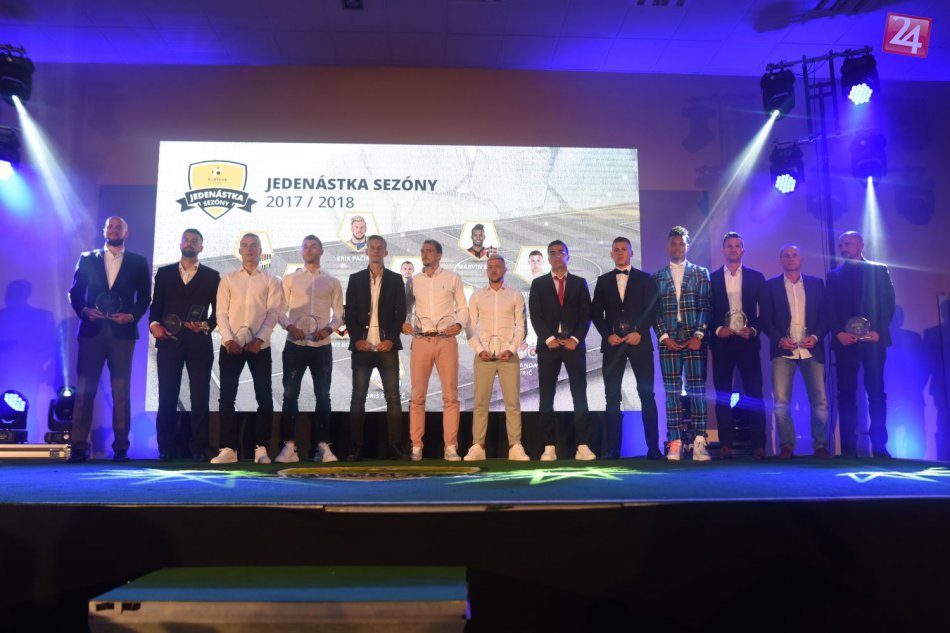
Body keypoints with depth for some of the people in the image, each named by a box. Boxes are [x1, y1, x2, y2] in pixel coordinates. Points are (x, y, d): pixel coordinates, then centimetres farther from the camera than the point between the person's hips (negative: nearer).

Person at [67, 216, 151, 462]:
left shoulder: (138, 262, 11)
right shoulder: (87, 259, 13)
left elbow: (145, 296, 8)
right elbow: (74, 292, 9)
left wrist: (132, 316, -8)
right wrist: (84, 310, -8)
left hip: (122, 332, -1)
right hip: (91, 330, 1)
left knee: (121, 392, 0)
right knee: (84, 390, -2)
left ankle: (120, 448, 4)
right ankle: (78, 447, 0)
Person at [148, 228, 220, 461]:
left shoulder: (212, 276, 10)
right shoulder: (164, 273, 14)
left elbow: (218, 310, 6)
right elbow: (156, 305, 10)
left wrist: (206, 326, -11)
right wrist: (154, 324, -8)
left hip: (199, 342, -1)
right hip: (169, 341, 1)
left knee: (200, 396, -1)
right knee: (167, 396, 2)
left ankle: (198, 448, 5)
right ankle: (165, 448, 8)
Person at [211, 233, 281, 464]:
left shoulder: (271, 281, 8)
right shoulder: (227, 279, 11)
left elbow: (273, 313, -2)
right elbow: (221, 312, 4)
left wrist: (259, 339, -15)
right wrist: (228, 339, -10)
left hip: (260, 346, -1)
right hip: (231, 345, 1)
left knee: (264, 398, -1)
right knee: (227, 398, -1)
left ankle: (261, 448, 6)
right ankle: (228, 448, 4)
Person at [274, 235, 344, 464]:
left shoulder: (332, 282, 9)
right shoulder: (289, 280, 8)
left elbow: (338, 314, 8)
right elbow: (280, 311, 5)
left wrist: (328, 329, -11)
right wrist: (290, 327, -14)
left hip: (322, 346, 1)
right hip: (295, 345, 0)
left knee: (323, 396, 3)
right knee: (290, 395, -2)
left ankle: (322, 445, 9)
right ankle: (289, 447, 1)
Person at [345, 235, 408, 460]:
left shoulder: (395, 279, 9)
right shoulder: (355, 279, 11)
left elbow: (400, 313, 4)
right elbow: (349, 312, 6)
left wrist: (391, 339, -8)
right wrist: (356, 339, -7)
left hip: (387, 347, 0)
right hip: (362, 347, 1)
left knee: (393, 397, -1)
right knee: (358, 397, 1)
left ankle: (396, 446, 3)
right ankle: (355, 447, 5)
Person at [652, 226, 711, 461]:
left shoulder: (700, 273, 10)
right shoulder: (657, 277, 11)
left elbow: (705, 307, 3)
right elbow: (655, 311, 6)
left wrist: (699, 335, -8)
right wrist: (664, 337, -5)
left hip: (695, 340, 0)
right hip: (668, 341, 1)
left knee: (697, 389, -3)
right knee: (672, 391, 0)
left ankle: (699, 442, -1)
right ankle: (675, 442, 1)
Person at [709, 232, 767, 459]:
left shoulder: (756, 277, 9)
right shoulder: (711, 278, 8)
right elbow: (706, 312, 6)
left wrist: (754, 330, -8)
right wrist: (717, 330, -9)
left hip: (748, 341, 0)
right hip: (722, 342, 0)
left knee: (754, 394, -3)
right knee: (722, 395, 1)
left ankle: (758, 445, 1)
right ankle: (726, 445, 4)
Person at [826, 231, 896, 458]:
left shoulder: (879, 270, 13)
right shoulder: (834, 275, 17)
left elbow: (889, 302, 4)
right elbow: (830, 308, 8)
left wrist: (878, 331, -10)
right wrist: (839, 333, -9)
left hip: (873, 338, -1)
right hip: (845, 340, 1)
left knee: (876, 392, -4)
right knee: (846, 393, -3)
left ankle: (879, 445, -2)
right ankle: (848, 446, -4)